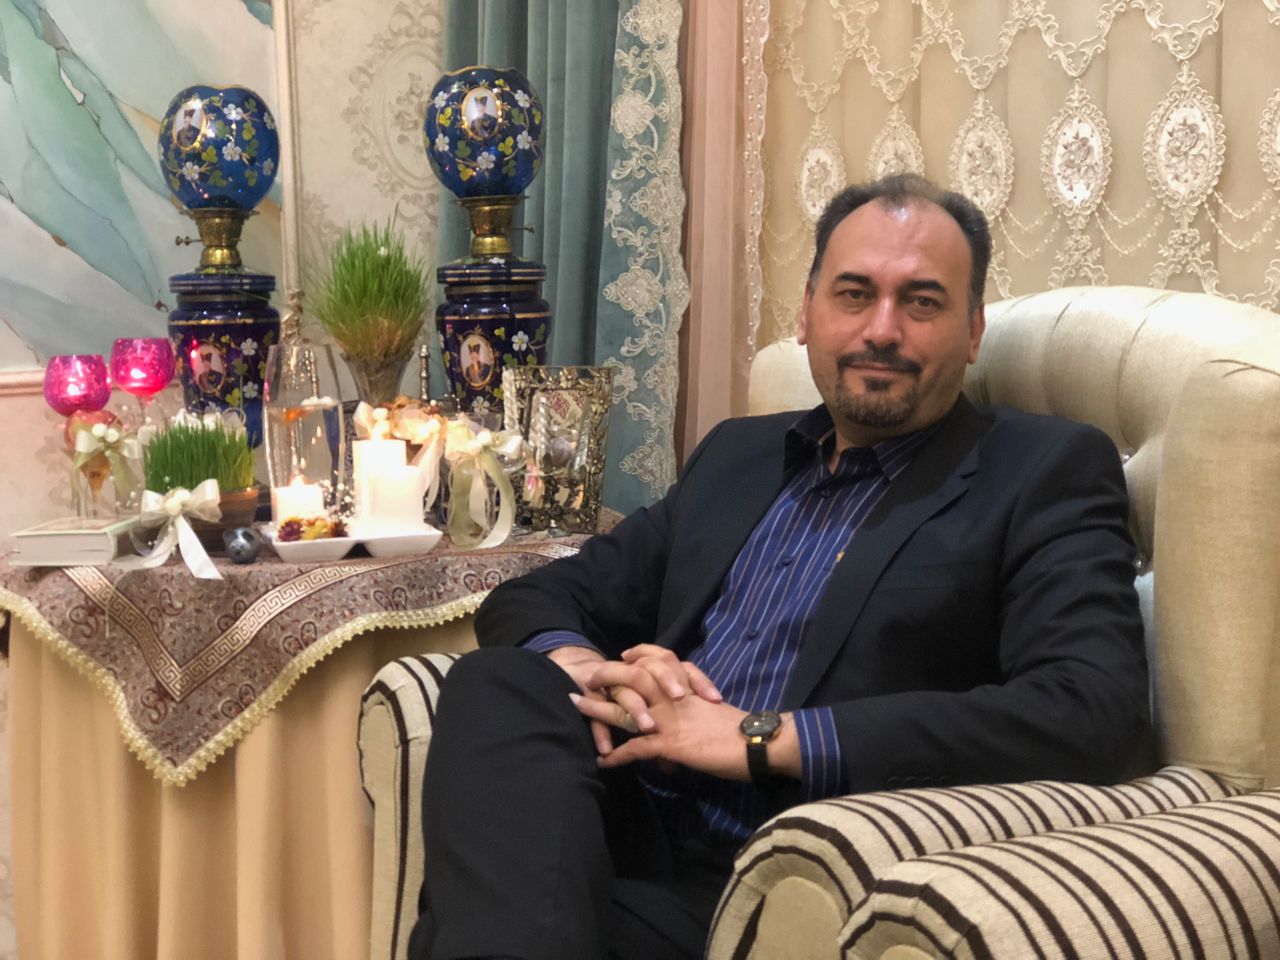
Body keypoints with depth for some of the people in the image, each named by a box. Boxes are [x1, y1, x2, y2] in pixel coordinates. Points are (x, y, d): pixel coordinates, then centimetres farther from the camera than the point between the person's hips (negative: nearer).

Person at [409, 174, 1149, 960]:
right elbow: (537, 598, 23)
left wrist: (765, 737, -17)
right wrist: (590, 670, -5)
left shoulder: (1047, 474, 1)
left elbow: (1094, 716, -16)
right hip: (639, 851, 8)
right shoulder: (739, 455, 20)